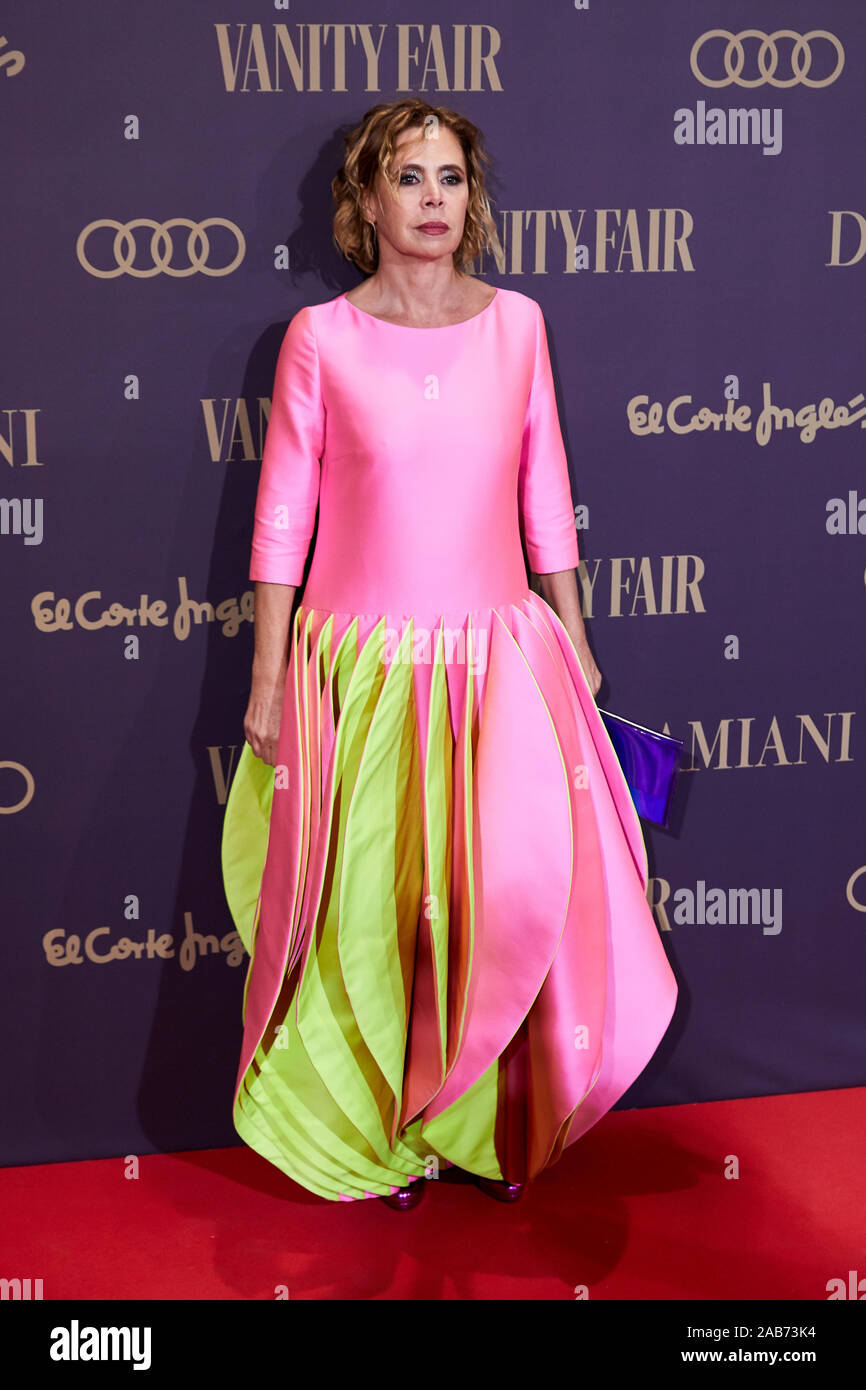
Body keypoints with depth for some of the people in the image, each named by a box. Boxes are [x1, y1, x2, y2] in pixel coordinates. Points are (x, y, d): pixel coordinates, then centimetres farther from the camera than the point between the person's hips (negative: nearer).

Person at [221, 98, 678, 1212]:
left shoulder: (516, 323, 3)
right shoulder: (320, 337, -4)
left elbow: (544, 495, 9)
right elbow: (283, 515, -1)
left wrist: (574, 639, 10)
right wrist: (267, 679, -2)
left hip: (499, 659, 2)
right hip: (362, 666, -1)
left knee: (516, 892, -6)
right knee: (374, 909, 8)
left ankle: (489, 1120, 20)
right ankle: (385, 1130, 31)